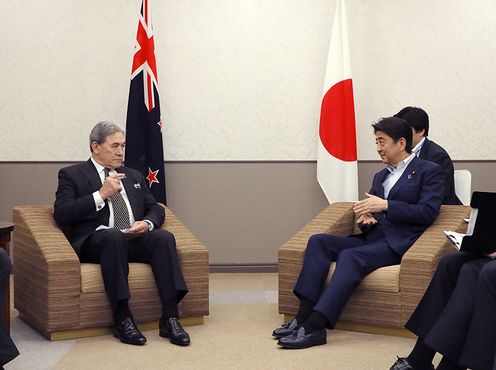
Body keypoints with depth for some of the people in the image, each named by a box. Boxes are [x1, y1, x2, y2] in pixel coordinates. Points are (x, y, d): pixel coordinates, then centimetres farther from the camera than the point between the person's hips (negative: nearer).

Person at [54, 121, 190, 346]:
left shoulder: (133, 176, 28)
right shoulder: (72, 175, 11)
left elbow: (156, 209, 23)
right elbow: (61, 214, -3)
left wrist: (147, 223, -1)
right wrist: (101, 195, -9)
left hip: (136, 240, 4)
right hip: (96, 241, -4)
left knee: (164, 237, -28)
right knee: (114, 235, -38)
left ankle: (170, 318, -31)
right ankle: (122, 319, -35)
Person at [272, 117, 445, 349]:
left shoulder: (429, 171, 4)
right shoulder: (381, 176, 27)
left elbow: (428, 212, -9)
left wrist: (386, 205, -15)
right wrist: (366, 218, 1)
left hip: (399, 242, -7)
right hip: (373, 238, 7)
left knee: (350, 256, -32)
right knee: (318, 241, -15)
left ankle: (314, 327, -38)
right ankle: (304, 314, -24)